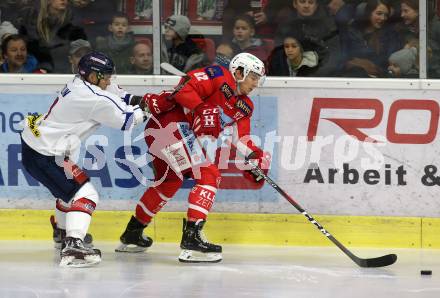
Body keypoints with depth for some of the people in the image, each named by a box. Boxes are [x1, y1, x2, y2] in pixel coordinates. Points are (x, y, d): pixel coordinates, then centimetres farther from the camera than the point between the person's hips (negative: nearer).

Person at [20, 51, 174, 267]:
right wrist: (147, 106, 5)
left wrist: (137, 100, 1)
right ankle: (72, 247, -28)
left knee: (69, 188, 29)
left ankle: (64, 233, 50)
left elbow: (114, 102, 16)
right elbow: (126, 120, -10)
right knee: (84, 194, -14)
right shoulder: (93, 99, -21)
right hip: (43, 155, -10)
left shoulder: (79, 86, 7)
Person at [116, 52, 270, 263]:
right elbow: (184, 87, -17)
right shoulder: (218, 76, -8)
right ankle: (192, 237, -23)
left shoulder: (244, 107, 17)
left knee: (169, 182, 27)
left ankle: (132, 234, 42)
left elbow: (242, 138, 9)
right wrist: (201, 110, -26)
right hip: (172, 125, -11)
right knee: (208, 176, -15)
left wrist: (255, 156, -8)